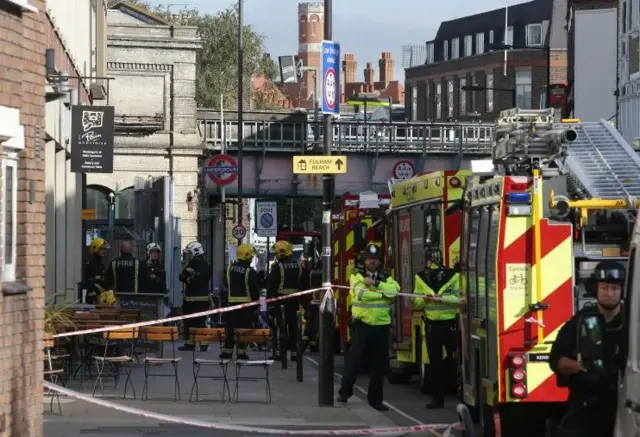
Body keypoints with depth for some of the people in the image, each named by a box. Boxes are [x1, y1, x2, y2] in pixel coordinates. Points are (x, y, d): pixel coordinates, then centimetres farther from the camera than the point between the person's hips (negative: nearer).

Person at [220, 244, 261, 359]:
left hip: (232, 302, 5)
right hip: (246, 303, -5)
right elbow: (255, 289, -11)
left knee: (230, 328, 8)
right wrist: (256, 302, -2)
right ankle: (241, 352, -1)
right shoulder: (250, 271, -12)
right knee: (244, 328, 0)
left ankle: (227, 351, 9)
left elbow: (226, 285, 16)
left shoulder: (230, 269, 6)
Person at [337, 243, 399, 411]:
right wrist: (383, 293, -9)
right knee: (354, 359, -6)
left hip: (381, 326, 3)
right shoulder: (356, 276, 2)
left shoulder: (386, 277, 12)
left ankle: (375, 398, 15)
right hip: (362, 324, -3)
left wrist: (375, 283, -17)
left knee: (380, 364, 6)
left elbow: (395, 289, -9)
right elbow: (361, 293, -17)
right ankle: (345, 391, 6)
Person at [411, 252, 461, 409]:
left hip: (450, 323, -3)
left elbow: (459, 298, -12)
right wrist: (424, 299, -12)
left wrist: (441, 298, -22)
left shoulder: (453, 276, -4)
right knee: (435, 362, 7)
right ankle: (437, 398, 13)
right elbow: (416, 302, 10)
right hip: (432, 325, 3)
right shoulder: (421, 278, 8)